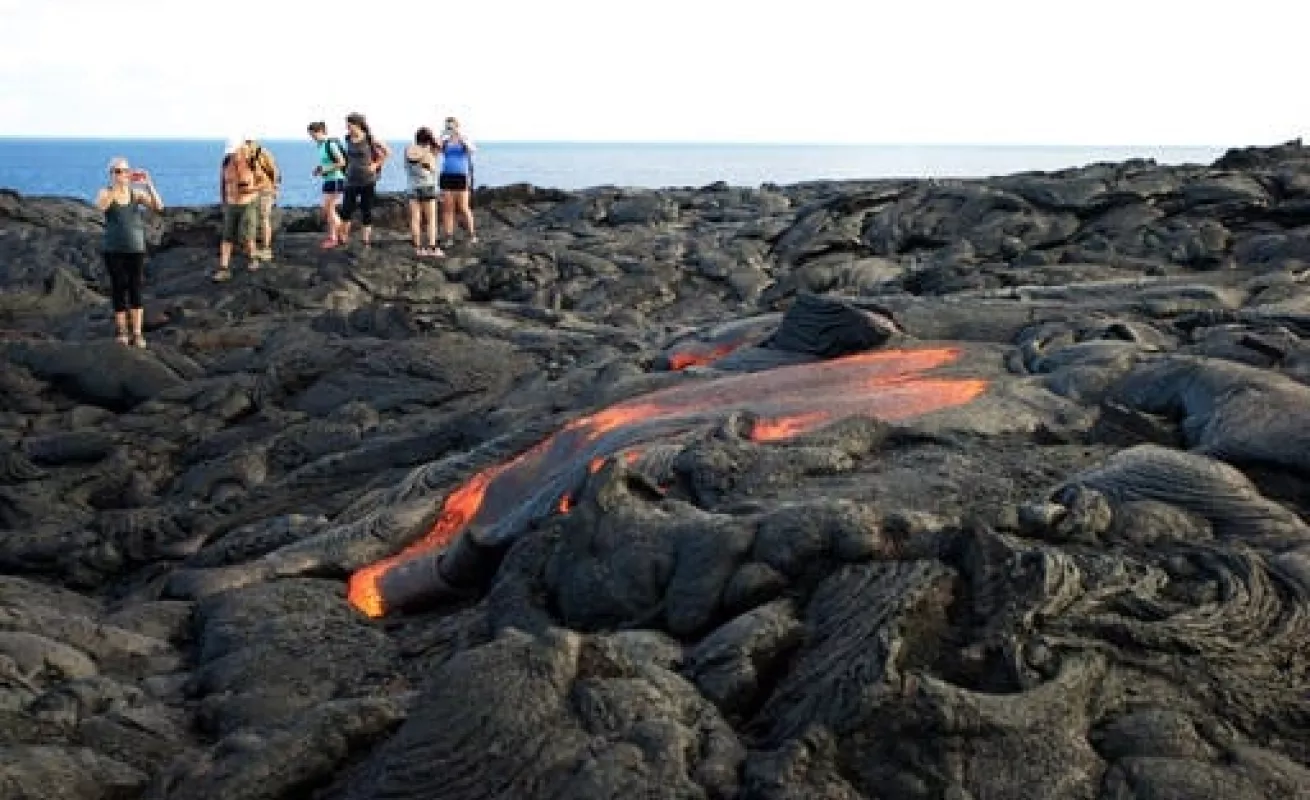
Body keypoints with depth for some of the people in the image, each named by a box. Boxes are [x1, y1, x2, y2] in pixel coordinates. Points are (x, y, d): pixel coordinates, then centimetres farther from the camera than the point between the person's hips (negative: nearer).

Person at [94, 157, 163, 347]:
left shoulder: (137, 193, 2)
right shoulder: (105, 193, -2)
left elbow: (158, 207, -12)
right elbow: (100, 205, -26)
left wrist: (149, 184, -23)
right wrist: (116, 186, -35)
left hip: (136, 248, 1)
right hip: (113, 250, -1)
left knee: (136, 289, -1)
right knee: (119, 289, 5)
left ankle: (137, 333, 3)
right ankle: (121, 329, 22)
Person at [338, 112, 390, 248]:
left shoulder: (369, 139, -10)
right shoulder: (348, 139, 4)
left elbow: (387, 152, -2)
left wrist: (376, 165, -6)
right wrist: (348, 167, 14)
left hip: (368, 181, -4)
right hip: (351, 180, 4)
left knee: (366, 211, 1)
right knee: (346, 211, -1)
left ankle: (367, 241, 8)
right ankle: (342, 238, 10)